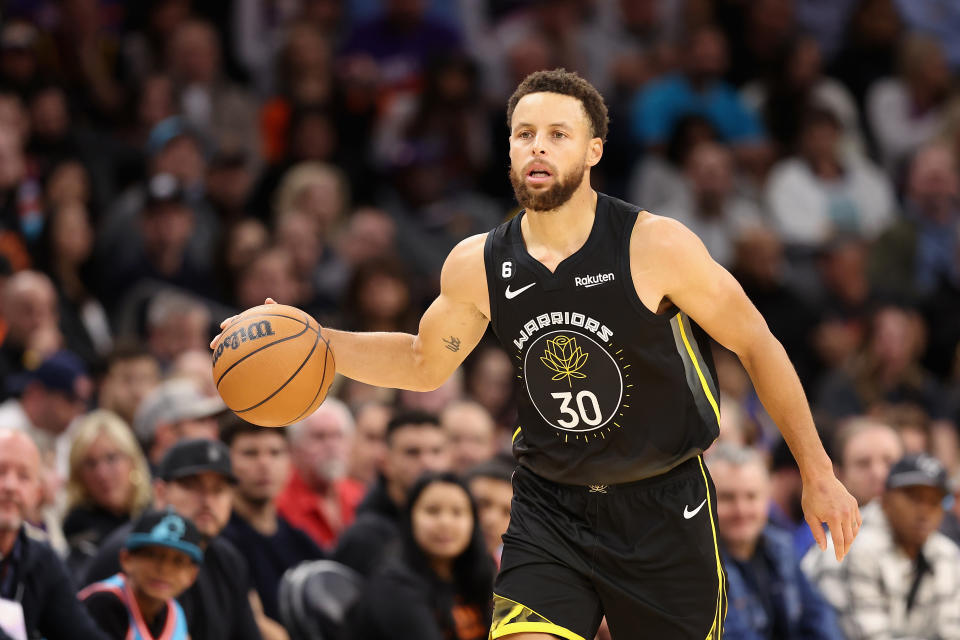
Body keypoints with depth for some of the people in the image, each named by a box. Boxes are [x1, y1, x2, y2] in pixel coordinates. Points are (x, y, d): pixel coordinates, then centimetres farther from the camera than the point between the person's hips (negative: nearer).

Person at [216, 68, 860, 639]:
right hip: (549, 507, 2)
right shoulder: (478, 266, -5)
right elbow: (423, 363, 14)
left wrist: (818, 474, -4)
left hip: (663, 504, -2)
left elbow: (757, 344, -5)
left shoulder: (656, 247, -16)